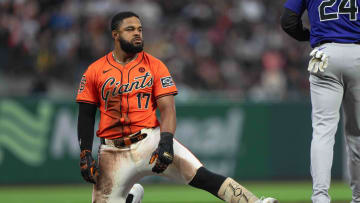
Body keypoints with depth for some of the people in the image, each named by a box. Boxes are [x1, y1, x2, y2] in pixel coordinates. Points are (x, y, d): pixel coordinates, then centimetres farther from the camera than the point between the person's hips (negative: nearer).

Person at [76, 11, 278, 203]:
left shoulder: (154, 66, 4)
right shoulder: (95, 71, 5)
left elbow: (168, 109, -4)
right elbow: (86, 116, 9)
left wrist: (166, 141, -20)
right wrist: (85, 154, 0)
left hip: (151, 140, -2)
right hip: (113, 151, 2)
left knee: (200, 175, -22)